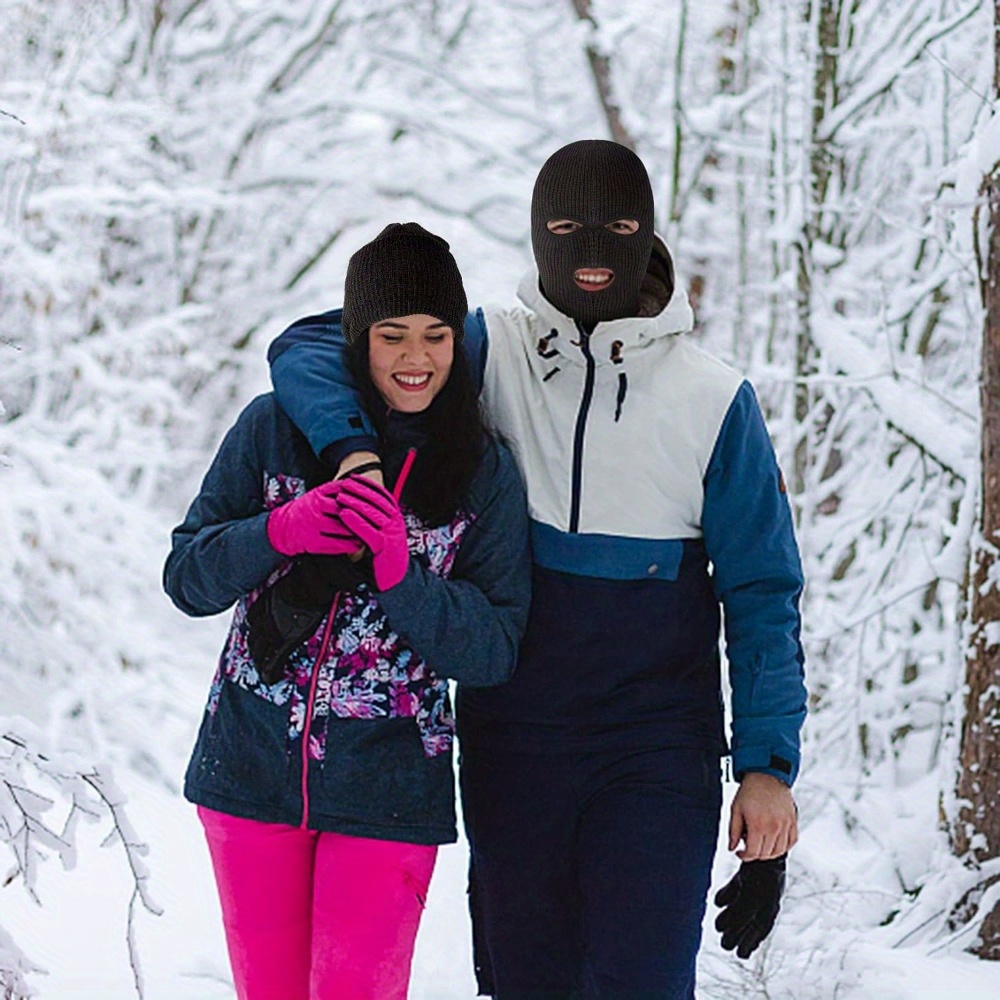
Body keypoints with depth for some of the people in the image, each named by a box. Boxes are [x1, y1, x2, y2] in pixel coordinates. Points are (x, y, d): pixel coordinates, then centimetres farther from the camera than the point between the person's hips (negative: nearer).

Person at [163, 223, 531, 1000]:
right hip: (251, 769, 1)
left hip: (387, 790, -1)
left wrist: (401, 571, -22)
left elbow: (495, 650, -6)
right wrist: (280, 532, -19)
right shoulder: (276, 430, -2)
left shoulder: (484, 473, -3)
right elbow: (186, 578, 0)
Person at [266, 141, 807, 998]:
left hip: (658, 754, -2)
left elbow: (761, 592, 2)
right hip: (510, 743, 2)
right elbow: (308, 349, 1)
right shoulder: (490, 352, 3)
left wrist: (768, 766, -5)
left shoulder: (713, 401, 0)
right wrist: (350, 445, -21)